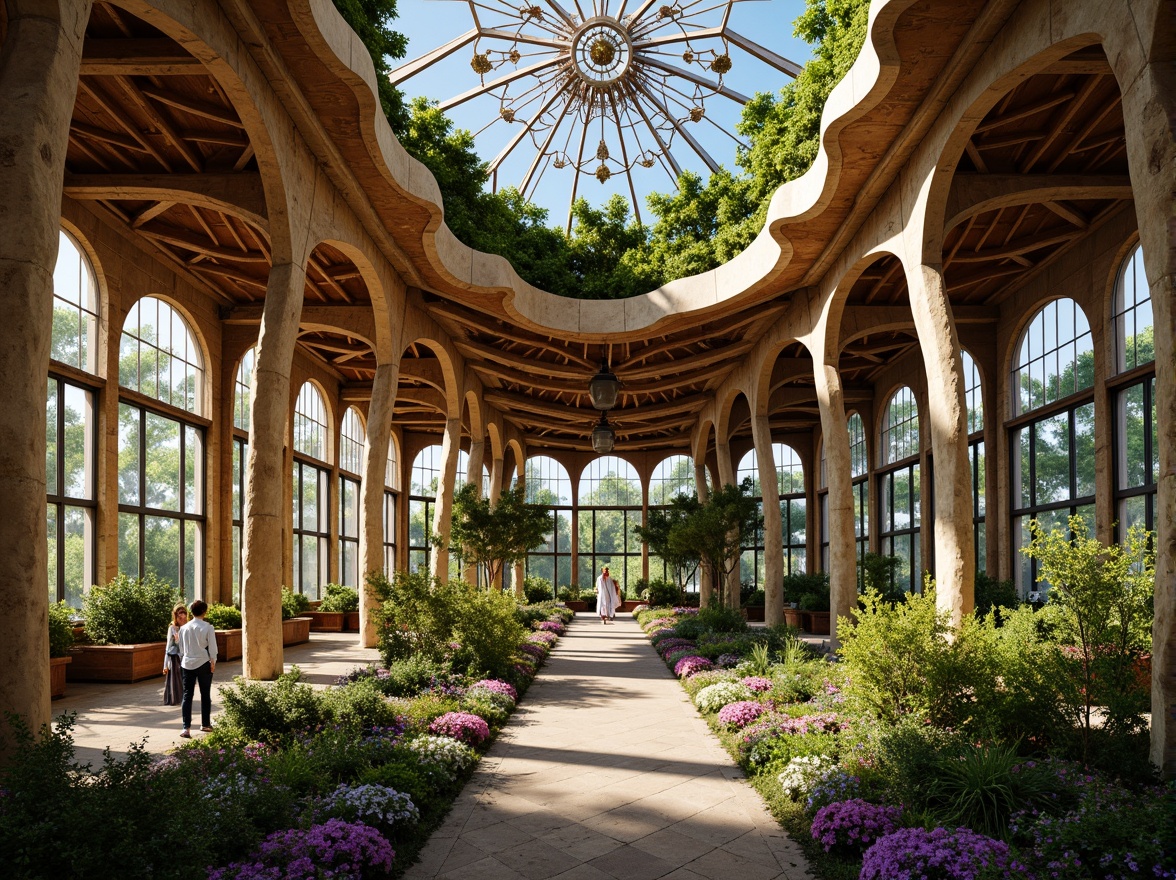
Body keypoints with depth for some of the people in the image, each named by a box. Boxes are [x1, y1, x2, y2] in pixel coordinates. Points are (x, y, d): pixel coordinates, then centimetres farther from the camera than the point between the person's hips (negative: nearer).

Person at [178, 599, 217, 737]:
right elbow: (212, 648, -8)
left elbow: (181, 648, 9)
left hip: (187, 663, 3)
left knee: (187, 695, 4)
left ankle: (186, 728, -3)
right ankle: (205, 724, 21)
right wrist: (213, 663, 3)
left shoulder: (184, 628, 1)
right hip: (203, 663, -3)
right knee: (205, 695, 11)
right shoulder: (208, 627, -10)